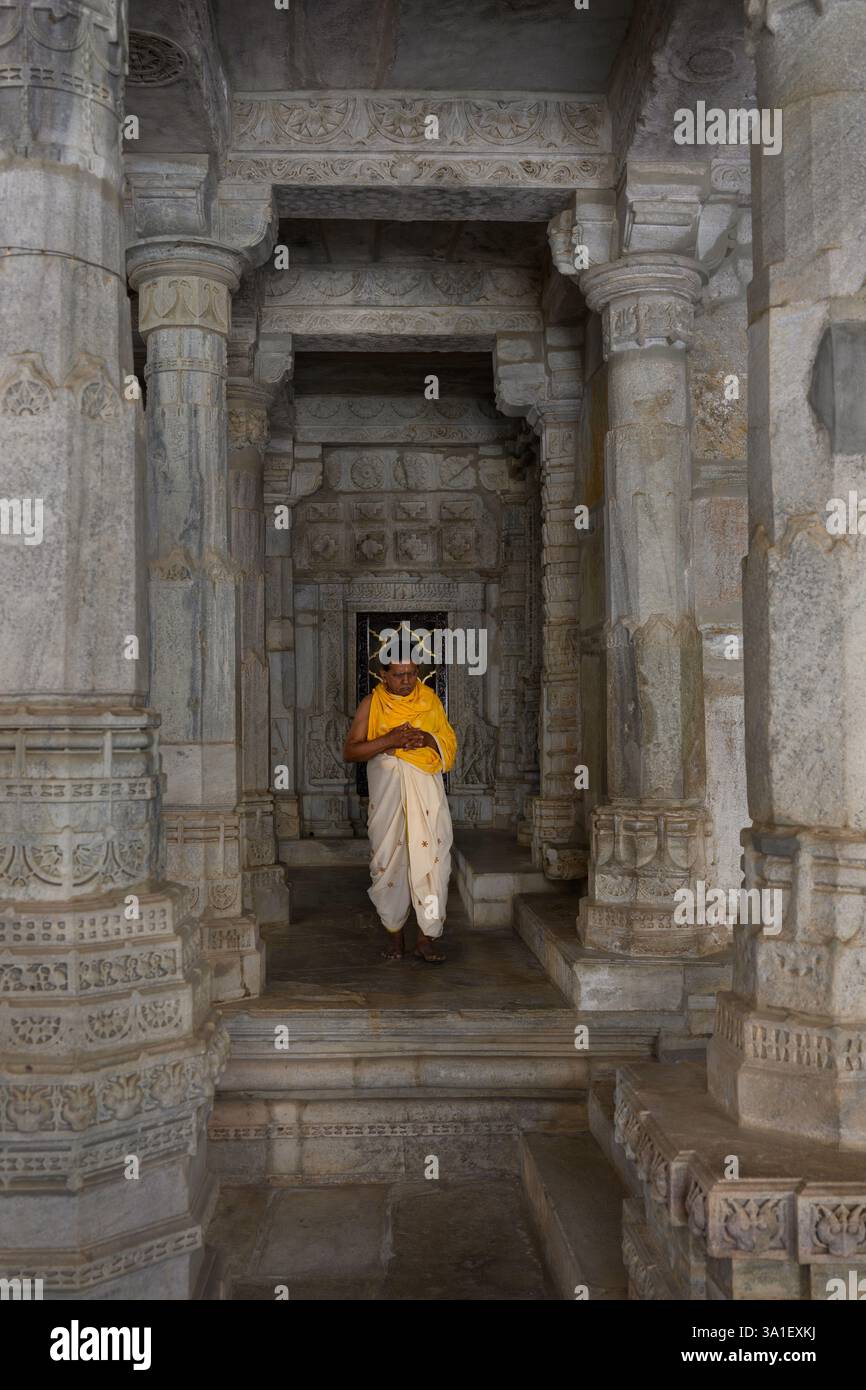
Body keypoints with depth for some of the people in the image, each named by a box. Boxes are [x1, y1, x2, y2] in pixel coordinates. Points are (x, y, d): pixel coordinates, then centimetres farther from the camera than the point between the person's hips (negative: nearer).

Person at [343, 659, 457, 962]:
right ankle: (394, 934, 15)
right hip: (387, 793, -1)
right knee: (388, 861, 2)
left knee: (432, 859, -6)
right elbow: (349, 751, -3)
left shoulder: (430, 701, 8)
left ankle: (426, 936, 1)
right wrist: (389, 740, -16)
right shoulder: (371, 704, 2)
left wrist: (428, 739, -10)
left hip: (426, 793, 1)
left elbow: (450, 743, 12)